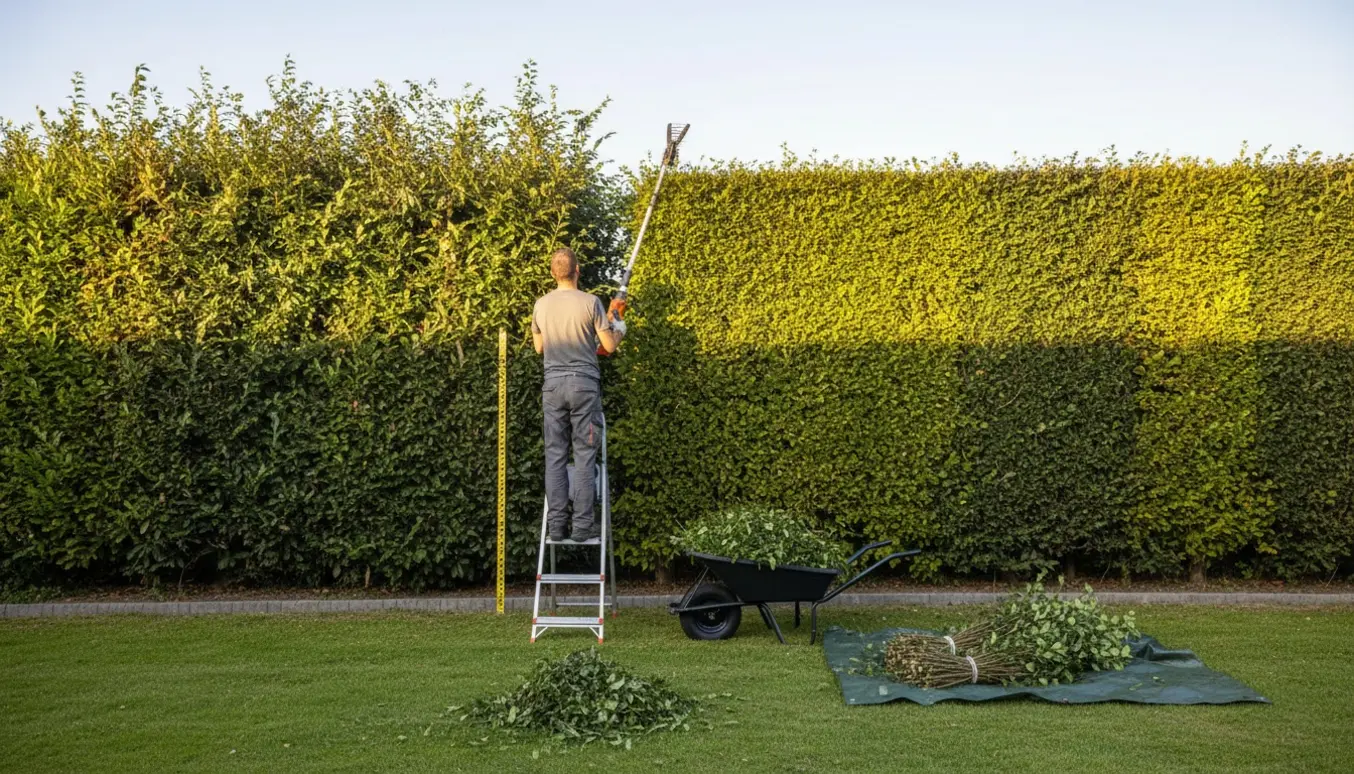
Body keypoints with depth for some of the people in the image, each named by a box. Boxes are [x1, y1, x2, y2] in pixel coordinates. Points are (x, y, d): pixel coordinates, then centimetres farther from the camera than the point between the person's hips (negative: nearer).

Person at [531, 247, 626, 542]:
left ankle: (556, 524, 5)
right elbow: (609, 346, 0)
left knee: (555, 454, 5)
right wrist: (619, 328, 20)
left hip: (553, 384, 3)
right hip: (584, 384, -3)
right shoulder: (590, 302, -6)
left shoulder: (541, 305, 6)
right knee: (584, 456, 0)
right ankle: (582, 525, 0)